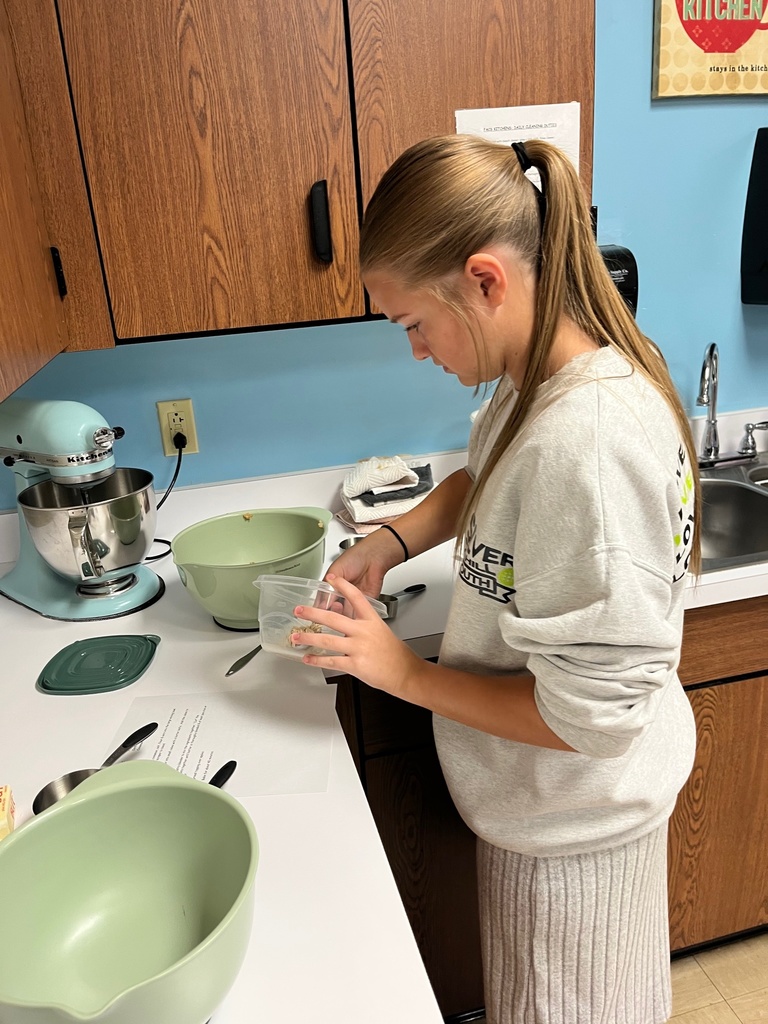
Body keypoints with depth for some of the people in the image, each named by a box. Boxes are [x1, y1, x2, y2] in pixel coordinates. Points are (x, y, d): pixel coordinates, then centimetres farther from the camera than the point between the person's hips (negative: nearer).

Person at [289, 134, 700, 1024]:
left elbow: (590, 717, -31)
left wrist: (405, 672, -20)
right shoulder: (544, 378, -7)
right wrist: (390, 542, -5)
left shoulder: (590, 441, -37)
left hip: (571, 820, -7)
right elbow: (484, 476, 13)